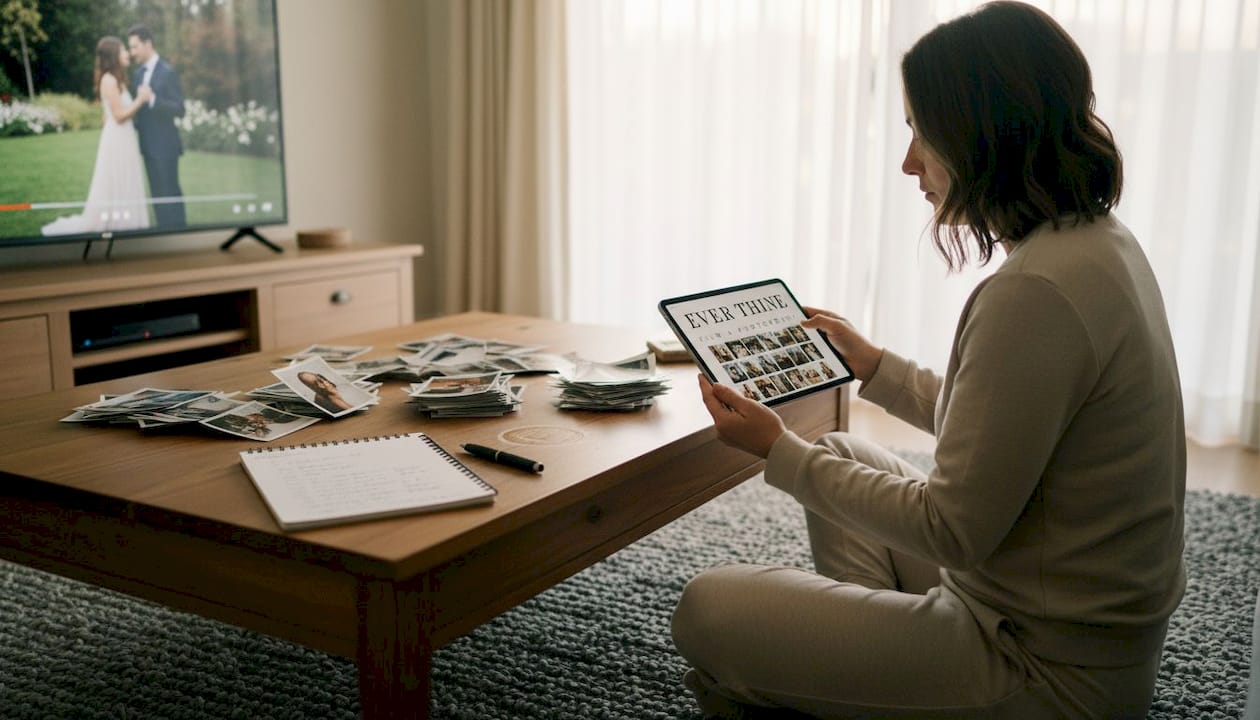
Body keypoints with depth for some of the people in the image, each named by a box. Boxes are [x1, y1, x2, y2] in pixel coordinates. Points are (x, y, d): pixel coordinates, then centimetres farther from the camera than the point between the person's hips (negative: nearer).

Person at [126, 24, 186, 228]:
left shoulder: (168, 72, -10)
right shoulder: (138, 74, 12)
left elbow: (179, 109, -16)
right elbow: (138, 107, 18)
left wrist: (153, 100, -27)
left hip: (165, 145, -7)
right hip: (148, 144, 7)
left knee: (170, 193, -5)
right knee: (157, 194, 10)